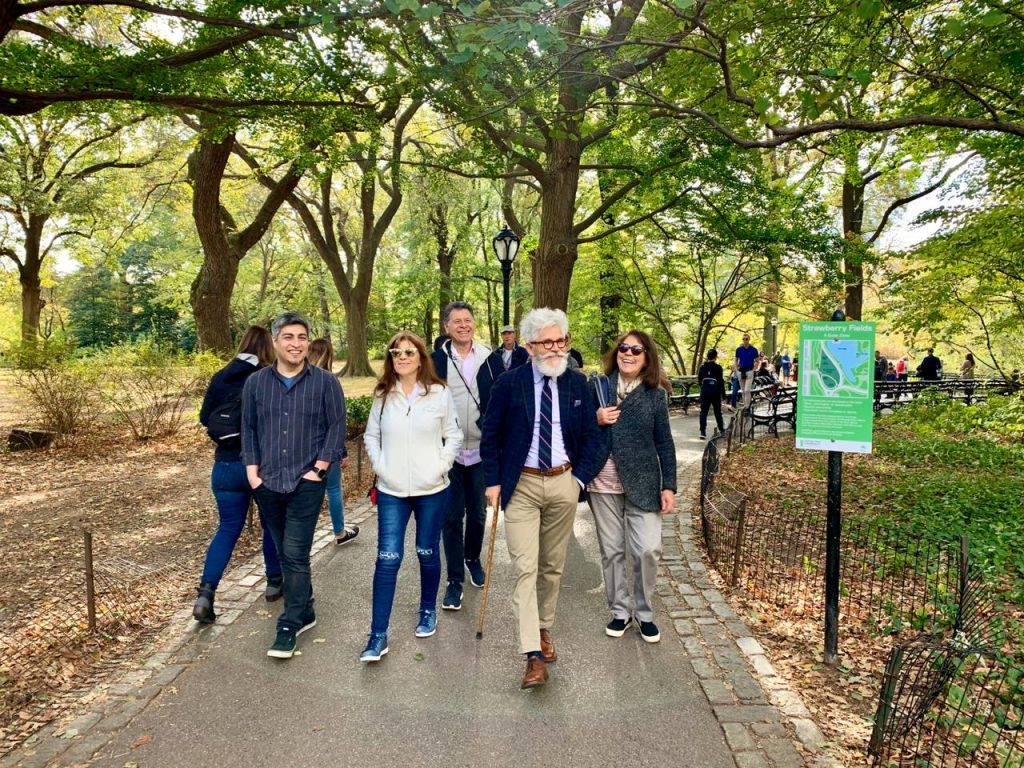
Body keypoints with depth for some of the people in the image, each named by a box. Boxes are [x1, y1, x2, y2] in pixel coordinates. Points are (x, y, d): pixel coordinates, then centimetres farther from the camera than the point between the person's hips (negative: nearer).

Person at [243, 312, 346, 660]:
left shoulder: (325, 382, -4)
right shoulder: (256, 382, 5)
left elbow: (337, 427, -3)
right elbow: (248, 429, 9)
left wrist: (320, 467, -9)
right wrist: (252, 470, 1)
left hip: (306, 484, -4)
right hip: (267, 484, 4)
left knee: (295, 555, -4)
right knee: (285, 553, 15)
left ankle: (289, 626, 7)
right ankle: (305, 611, 32)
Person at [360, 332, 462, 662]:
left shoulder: (439, 393, -4)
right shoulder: (382, 395, 2)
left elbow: (454, 435, 1)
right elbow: (371, 434, 10)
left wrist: (441, 466, -9)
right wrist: (379, 465, -3)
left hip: (432, 489, -1)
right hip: (391, 491, 1)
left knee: (428, 553, 13)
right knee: (387, 558, -2)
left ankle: (428, 611, 36)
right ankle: (378, 635, 6)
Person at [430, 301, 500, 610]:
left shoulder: (490, 361, 0)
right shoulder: (435, 361, -3)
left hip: (481, 451, 1)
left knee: (477, 512, 15)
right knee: (451, 516, 3)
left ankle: (473, 558, 40)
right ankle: (455, 580, 15)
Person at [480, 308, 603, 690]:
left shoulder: (578, 383, 1)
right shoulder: (509, 383, -6)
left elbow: (591, 436, 8)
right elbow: (490, 435, 1)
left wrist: (580, 478, 0)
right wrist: (493, 481, -3)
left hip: (563, 484, 3)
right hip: (521, 485, -2)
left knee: (553, 566, 15)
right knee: (525, 568, -6)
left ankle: (544, 629, 36)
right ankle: (534, 655, 0)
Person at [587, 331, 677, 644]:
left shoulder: (655, 395, 0)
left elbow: (664, 444, 4)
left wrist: (669, 486, -1)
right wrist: (595, 420, -13)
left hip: (642, 482, -1)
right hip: (603, 481, 1)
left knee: (648, 549, -5)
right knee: (611, 551, 9)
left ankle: (644, 613, 17)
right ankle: (620, 610, 27)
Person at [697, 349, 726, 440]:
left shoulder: (702, 367, 2)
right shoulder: (718, 368, -8)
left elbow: (699, 380, 10)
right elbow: (721, 382, -7)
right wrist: (723, 394, -1)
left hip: (704, 392, 2)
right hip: (715, 392, -2)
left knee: (703, 412, 0)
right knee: (717, 411, 14)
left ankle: (703, 432, -9)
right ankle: (721, 429, 30)